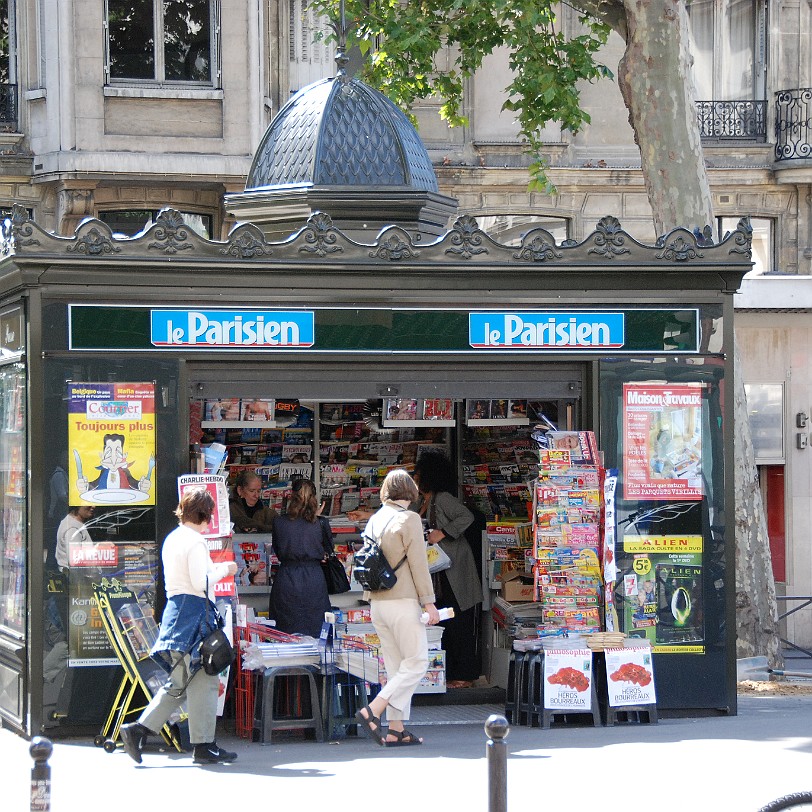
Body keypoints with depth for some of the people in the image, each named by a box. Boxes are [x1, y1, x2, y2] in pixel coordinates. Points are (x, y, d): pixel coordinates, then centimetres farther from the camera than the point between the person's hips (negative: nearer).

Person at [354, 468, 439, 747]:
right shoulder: (409, 519, -10)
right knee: (416, 662, -2)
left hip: (378, 603, 8)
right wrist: (428, 602, -10)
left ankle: (396, 729, 7)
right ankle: (372, 711, -13)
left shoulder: (374, 520, 11)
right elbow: (418, 563, -12)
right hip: (402, 601, -8)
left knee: (396, 666, 11)